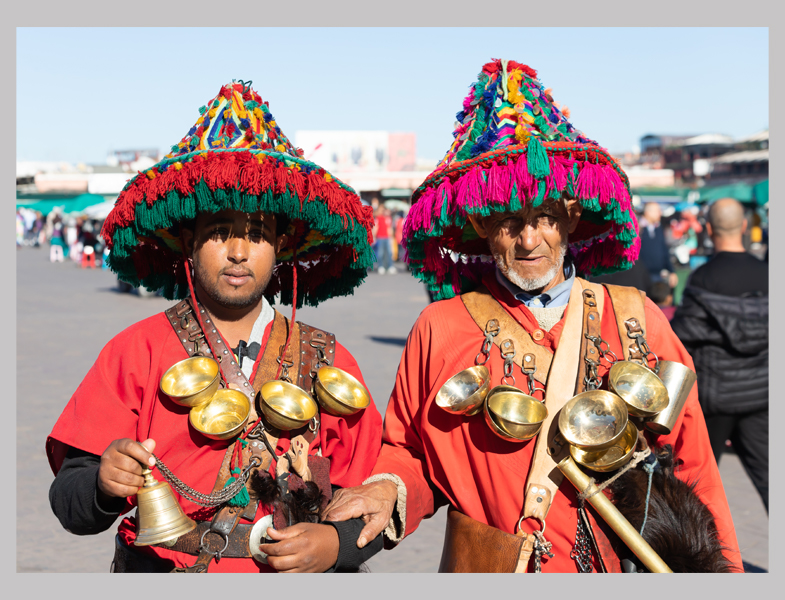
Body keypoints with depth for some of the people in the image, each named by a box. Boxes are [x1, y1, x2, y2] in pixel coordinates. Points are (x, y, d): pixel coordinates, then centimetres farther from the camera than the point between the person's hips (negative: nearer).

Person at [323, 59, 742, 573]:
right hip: (482, 572, -1)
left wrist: (724, 569, 2)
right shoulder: (439, 329, -5)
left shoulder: (638, 320, -1)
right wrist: (389, 488, -18)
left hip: (619, 572, 1)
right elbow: (411, 454, 3)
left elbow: (690, 459, 4)